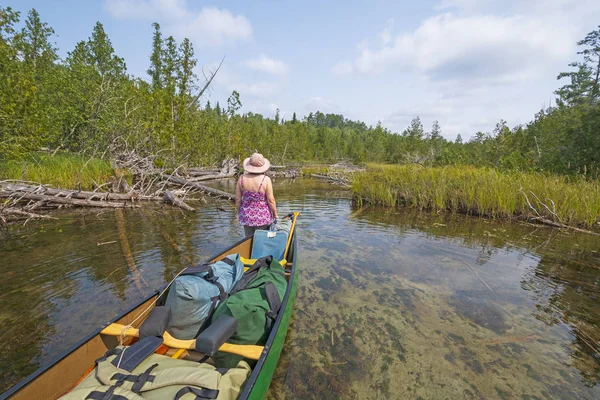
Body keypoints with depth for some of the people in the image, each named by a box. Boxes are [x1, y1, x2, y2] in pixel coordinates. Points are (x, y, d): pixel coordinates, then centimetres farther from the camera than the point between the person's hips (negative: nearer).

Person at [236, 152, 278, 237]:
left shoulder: (242, 179, -8)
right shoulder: (266, 180, -17)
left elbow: (238, 199, -2)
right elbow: (271, 200, -13)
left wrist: (239, 212, 14)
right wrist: (275, 214, 2)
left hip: (246, 216, 3)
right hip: (262, 217, -3)